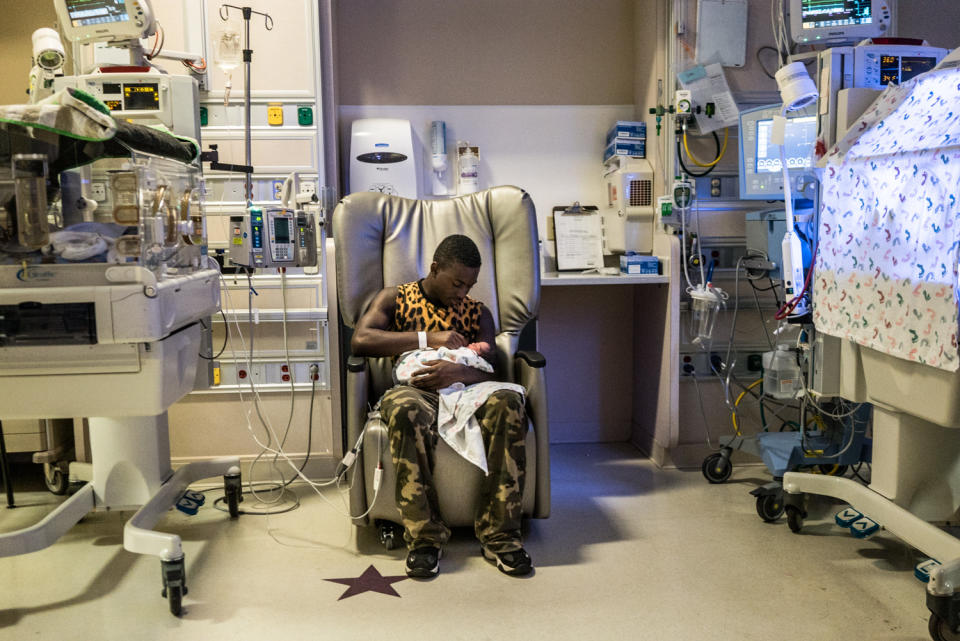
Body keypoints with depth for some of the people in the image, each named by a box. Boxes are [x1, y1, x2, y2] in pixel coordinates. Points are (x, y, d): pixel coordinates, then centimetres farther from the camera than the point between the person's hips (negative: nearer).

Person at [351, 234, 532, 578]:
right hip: (414, 391, -2)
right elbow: (360, 340, -3)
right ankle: (424, 537, -32)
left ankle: (499, 534, -30)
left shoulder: (478, 312, 22)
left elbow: (491, 371, 8)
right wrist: (428, 338, -6)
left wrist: (459, 372, -16)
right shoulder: (396, 298, 16)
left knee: (507, 401, -33)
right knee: (405, 408, -41)